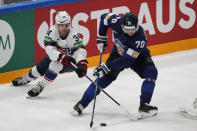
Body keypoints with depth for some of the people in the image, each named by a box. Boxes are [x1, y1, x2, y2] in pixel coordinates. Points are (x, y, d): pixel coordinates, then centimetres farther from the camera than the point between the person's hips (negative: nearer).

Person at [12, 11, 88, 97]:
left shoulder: (74, 36, -32)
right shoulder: (52, 31, -23)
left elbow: (80, 50, -41)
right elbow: (50, 49, -30)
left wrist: (81, 64, -60)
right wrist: (62, 56, -46)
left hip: (71, 62, -4)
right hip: (55, 56, 4)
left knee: (55, 65, -30)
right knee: (39, 68, 9)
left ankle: (40, 86, -12)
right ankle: (26, 79, 44)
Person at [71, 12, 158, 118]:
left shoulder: (140, 38, -39)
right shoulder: (117, 22, -30)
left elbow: (126, 59, -40)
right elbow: (104, 18, -6)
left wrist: (106, 67, -41)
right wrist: (101, 38, -5)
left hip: (137, 56, -2)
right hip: (118, 52, 2)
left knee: (151, 72, -27)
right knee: (105, 78, -9)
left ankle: (144, 105, -19)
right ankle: (82, 104, 1)